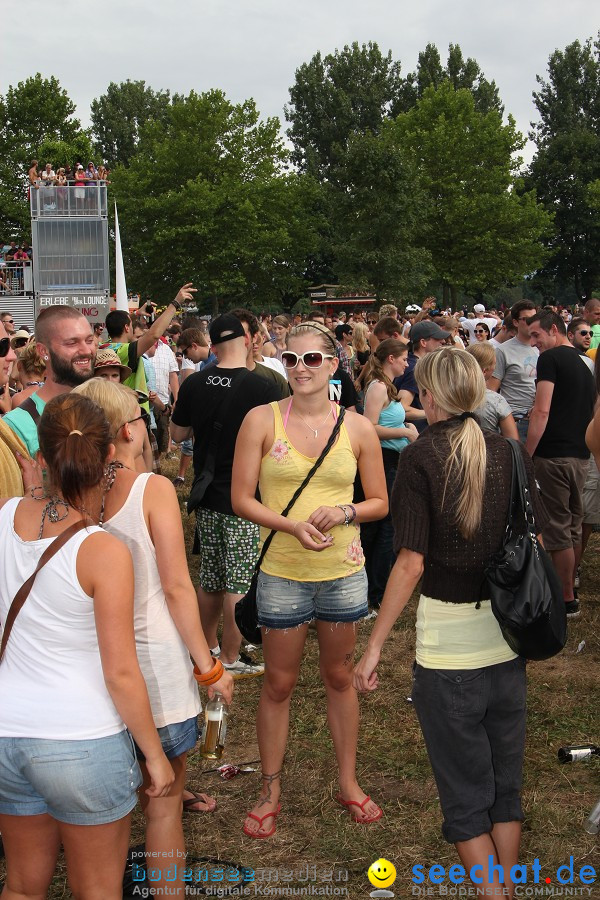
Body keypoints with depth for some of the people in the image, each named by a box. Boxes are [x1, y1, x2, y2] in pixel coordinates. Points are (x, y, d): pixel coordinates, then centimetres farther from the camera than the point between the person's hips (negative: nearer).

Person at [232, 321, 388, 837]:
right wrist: (292, 525, -21)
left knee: (340, 677, 17)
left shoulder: (357, 428, -2)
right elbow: (241, 499, -6)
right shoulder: (262, 421, -6)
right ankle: (271, 792, 28)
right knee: (279, 683, 11)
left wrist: (344, 512, -16)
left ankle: (349, 783, 34)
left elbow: (380, 502, 4)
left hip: (344, 572, 2)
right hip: (282, 573, -1)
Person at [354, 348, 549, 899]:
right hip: (508, 633, 5)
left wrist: (374, 648, -10)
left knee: (465, 791, 12)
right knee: (506, 780, 20)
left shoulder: (422, 457, -12)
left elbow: (411, 564, -16)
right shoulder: (511, 452, 0)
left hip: (448, 638, -4)